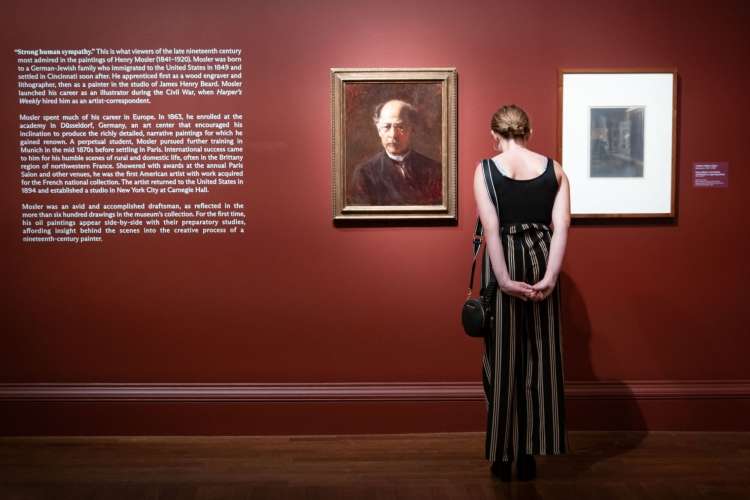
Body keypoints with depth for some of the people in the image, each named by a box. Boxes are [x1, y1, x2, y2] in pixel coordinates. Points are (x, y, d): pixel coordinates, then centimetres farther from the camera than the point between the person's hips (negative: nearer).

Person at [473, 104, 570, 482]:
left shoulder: (485, 169, -3)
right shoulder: (554, 168, 4)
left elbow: (491, 229, -14)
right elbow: (561, 226, -7)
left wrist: (504, 280, -17)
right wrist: (550, 275, -13)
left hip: (504, 262, -2)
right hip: (542, 261, 2)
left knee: (503, 358, 7)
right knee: (540, 357, 10)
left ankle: (503, 455, 14)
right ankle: (530, 453, 16)